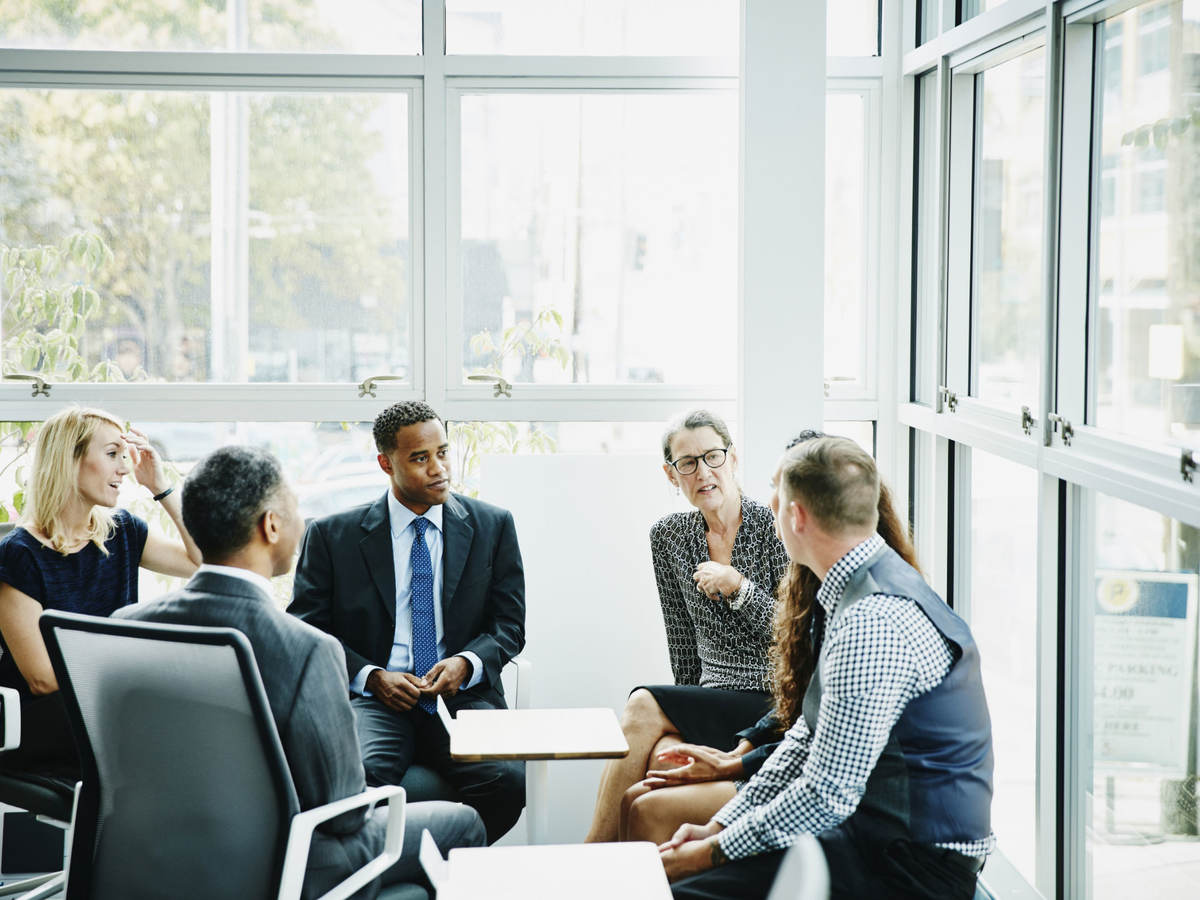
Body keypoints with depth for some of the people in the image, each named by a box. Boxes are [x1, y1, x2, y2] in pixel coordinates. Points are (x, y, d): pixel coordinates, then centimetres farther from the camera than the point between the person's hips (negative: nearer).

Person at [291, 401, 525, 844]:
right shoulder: (332, 536, 6)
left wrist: (466, 663, -9)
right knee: (359, 777, -36)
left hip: (461, 696, 2)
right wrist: (372, 676, -11)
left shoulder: (493, 526, 11)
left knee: (509, 780, -29)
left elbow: (509, 624, 12)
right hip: (374, 698, -1)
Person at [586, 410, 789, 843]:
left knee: (643, 706, -24)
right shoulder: (667, 536, 9)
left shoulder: (772, 528, -6)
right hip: (708, 705, 4)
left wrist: (739, 587, -16)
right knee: (661, 754, -31)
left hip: (771, 705, -4)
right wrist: (684, 717, 5)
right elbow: (684, 646, 13)